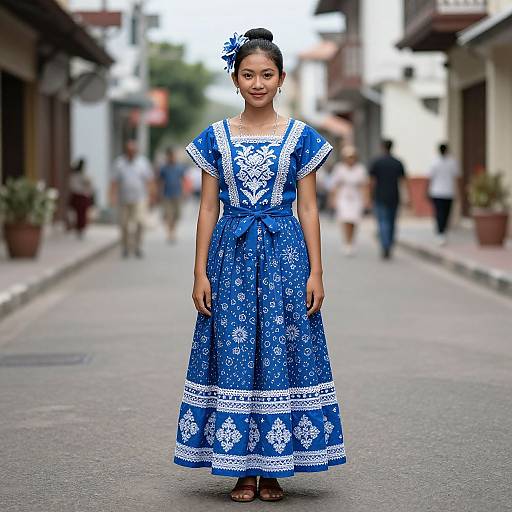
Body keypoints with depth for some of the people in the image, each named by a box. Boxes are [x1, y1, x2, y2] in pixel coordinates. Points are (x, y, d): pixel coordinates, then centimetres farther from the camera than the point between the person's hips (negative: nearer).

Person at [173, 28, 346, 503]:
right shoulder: (216, 136, 5)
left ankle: (273, 469, 10)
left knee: (281, 352, 0)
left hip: (284, 253, -1)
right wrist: (201, 272, 0)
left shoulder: (300, 136, 3)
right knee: (233, 355, 0)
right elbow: (208, 206, 6)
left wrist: (316, 272, -2)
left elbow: (308, 208, 3)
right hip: (231, 253, 1)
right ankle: (243, 469, 11)